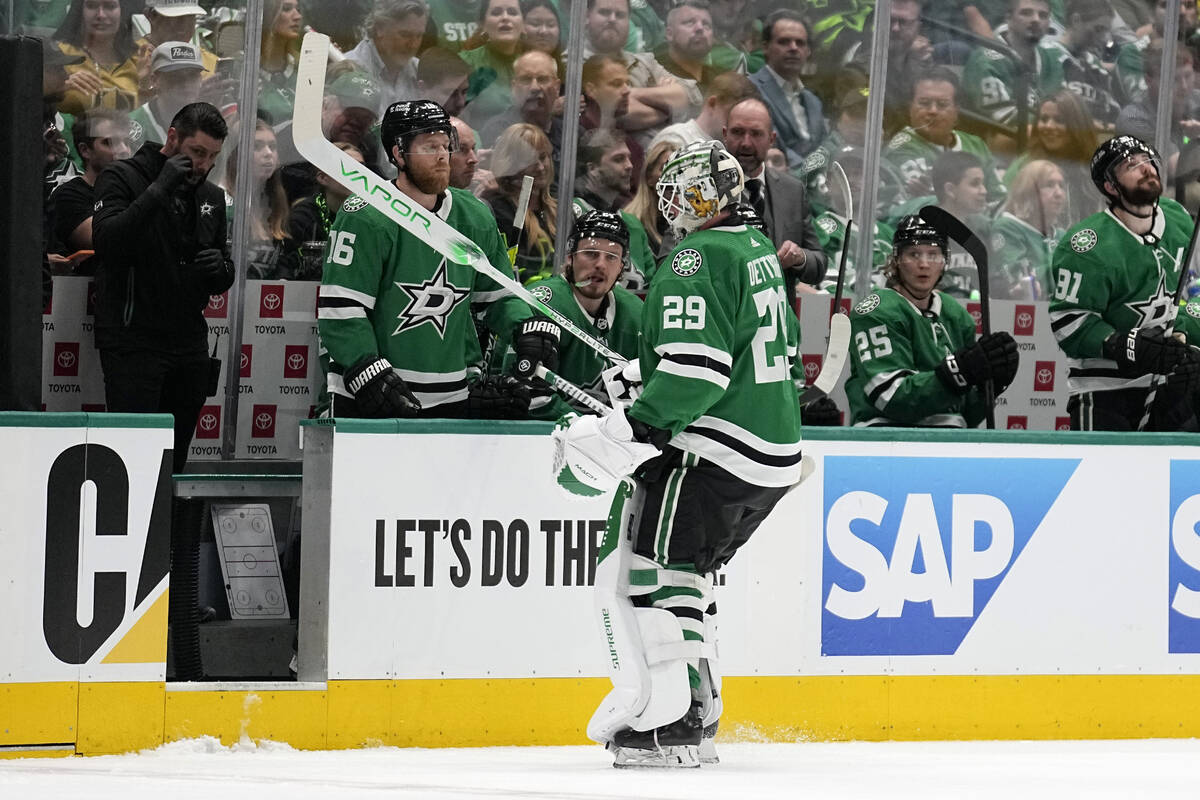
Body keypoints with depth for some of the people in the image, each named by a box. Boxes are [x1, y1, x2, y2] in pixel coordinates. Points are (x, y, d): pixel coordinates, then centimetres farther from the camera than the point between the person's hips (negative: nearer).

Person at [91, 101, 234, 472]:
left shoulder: (211, 198, 16)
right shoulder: (122, 178, -3)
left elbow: (223, 280, 23)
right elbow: (106, 242, -21)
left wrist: (219, 270, -2)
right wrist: (158, 191, -23)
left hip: (189, 341, 6)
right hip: (133, 340, -6)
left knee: (176, 454, 5)